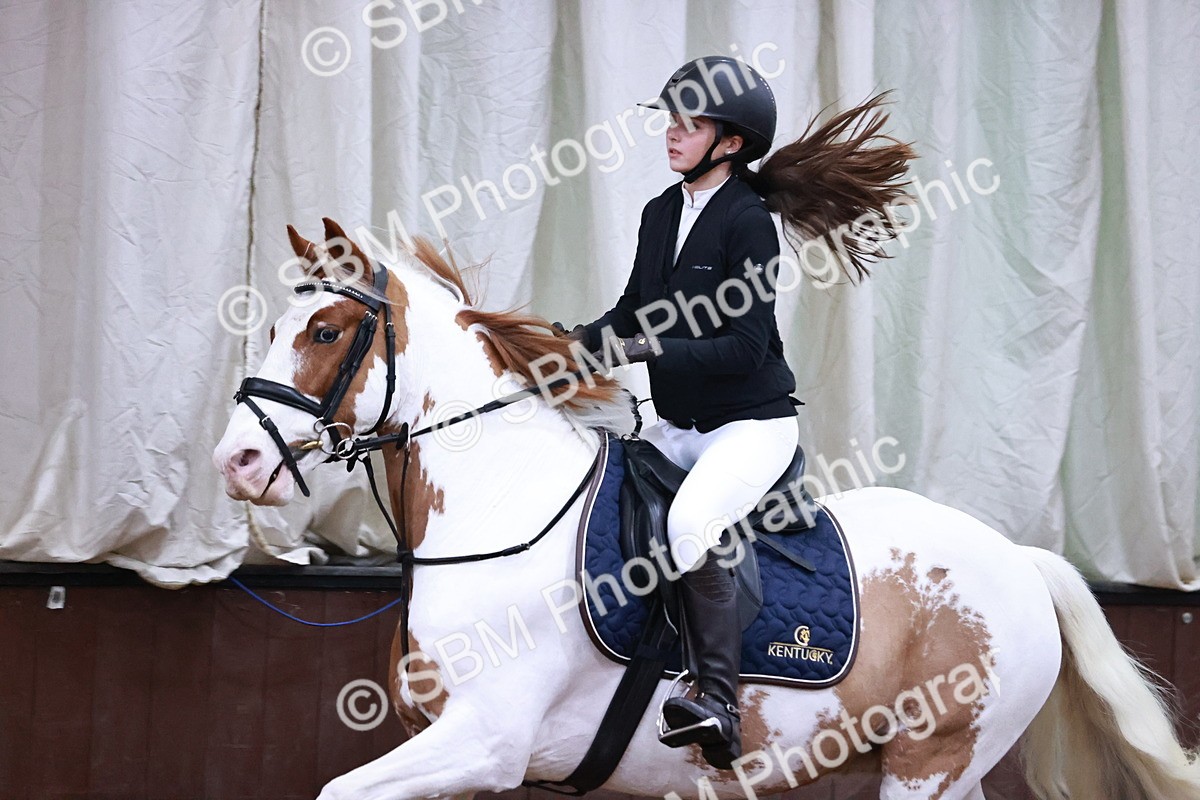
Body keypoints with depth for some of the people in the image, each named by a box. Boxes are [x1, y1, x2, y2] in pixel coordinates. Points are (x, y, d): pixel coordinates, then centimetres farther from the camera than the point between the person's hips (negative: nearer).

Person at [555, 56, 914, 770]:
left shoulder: (748, 220, -16)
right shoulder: (662, 212, 7)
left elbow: (745, 345, -21)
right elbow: (634, 310, 15)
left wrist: (652, 348, -28)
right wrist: (580, 340, -4)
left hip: (752, 424, -9)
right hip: (678, 426, 9)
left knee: (689, 523, -33)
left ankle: (719, 701, -31)